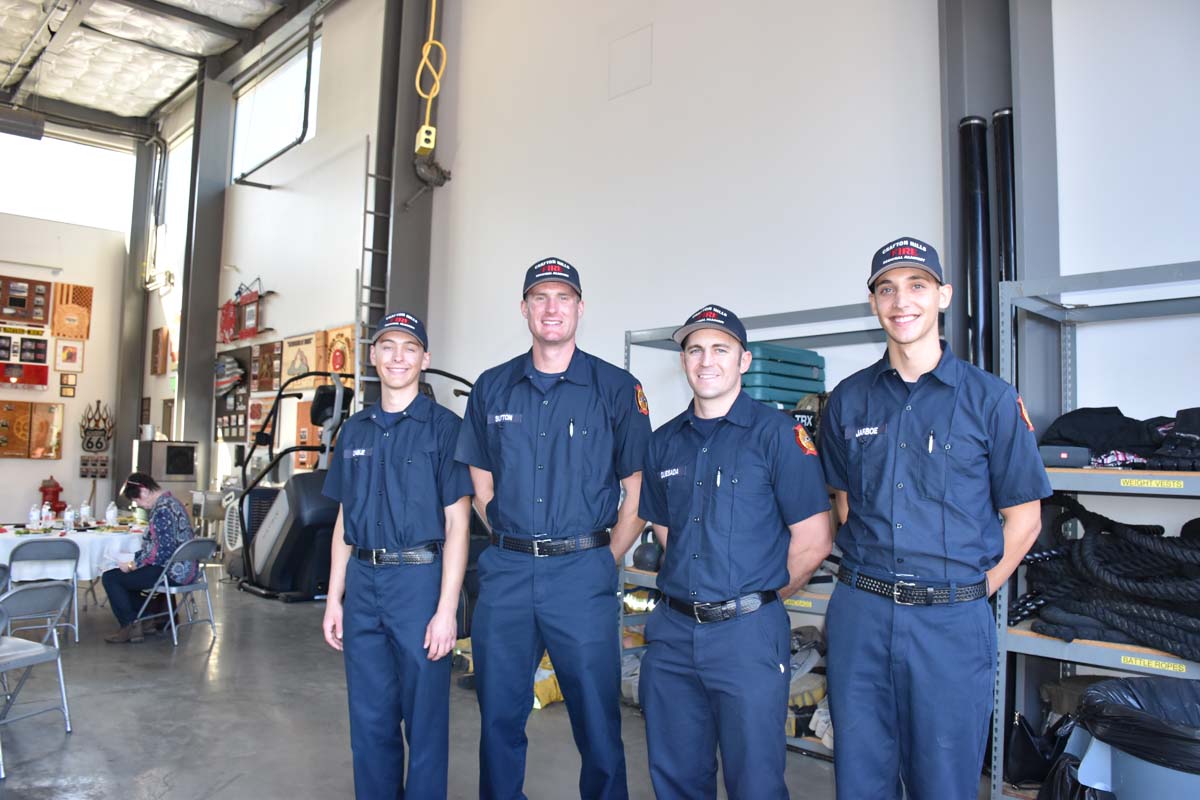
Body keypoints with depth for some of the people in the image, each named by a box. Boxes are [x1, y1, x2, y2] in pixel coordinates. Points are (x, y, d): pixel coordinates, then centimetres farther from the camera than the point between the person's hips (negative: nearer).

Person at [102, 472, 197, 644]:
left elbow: (162, 551, -24)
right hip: (184, 568, 11)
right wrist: (135, 557, 15)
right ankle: (142, 619, 23)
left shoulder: (162, 510, -19)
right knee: (125, 575, 26)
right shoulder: (171, 502, 13)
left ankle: (131, 626, 2)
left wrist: (133, 565, -12)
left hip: (171, 573, -11)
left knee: (110, 577, -4)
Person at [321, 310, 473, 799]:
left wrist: (446, 610, -14)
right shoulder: (354, 430, 12)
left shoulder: (444, 427, -3)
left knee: (424, 719, 5)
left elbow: (457, 525, -8)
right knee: (369, 720, 14)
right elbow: (344, 522, 15)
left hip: (420, 579, -5)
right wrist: (334, 598, 10)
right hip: (362, 581, 5)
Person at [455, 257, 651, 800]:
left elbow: (638, 492, 0)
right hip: (505, 571, 3)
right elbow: (482, 486, 14)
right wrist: (513, 544, 7)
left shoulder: (617, 389, -1)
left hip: (582, 572, -3)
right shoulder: (492, 388, 8)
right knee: (498, 716, 14)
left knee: (597, 719, 5)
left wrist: (605, 560, -2)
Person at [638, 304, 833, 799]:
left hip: (748, 633, -5)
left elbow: (814, 540, -8)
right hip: (673, 631, 5)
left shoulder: (776, 434, -7)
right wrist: (692, 585, 11)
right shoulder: (665, 442, 9)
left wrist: (762, 597, 1)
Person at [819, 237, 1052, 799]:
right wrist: (870, 569, 9)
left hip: (952, 623, -2)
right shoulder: (849, 399, 6)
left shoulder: (991, 399, -2)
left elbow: (1023, 517, 3)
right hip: (859, 614, 3)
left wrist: (971, 595, 2)